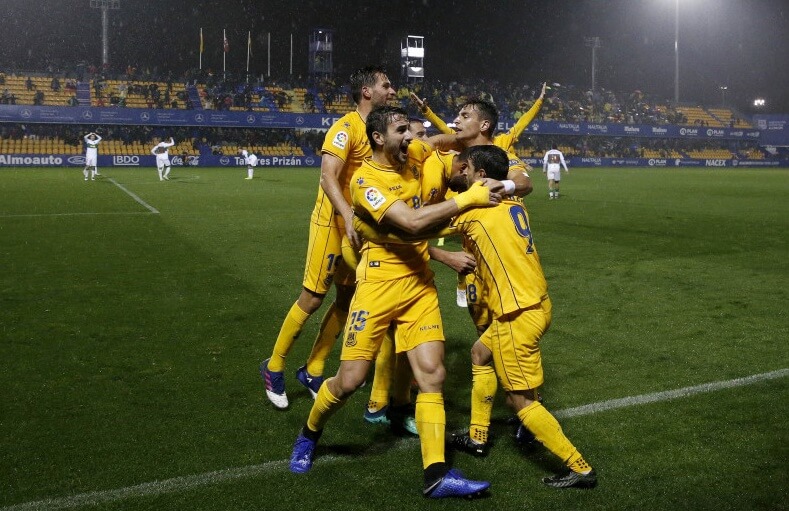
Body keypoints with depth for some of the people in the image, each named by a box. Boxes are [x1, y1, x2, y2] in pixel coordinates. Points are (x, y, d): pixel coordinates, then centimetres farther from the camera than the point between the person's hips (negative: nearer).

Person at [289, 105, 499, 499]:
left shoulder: (414, 154, 5)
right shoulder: (365, 179, -17)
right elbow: (412, 222, -28)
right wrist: (467, 199, -23)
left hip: (421, 284, 6)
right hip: (380, 284, -6)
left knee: (432, 375, -3)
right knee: (350, 380, 0)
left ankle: (437, 475, 1)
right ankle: (308, 436, 30)